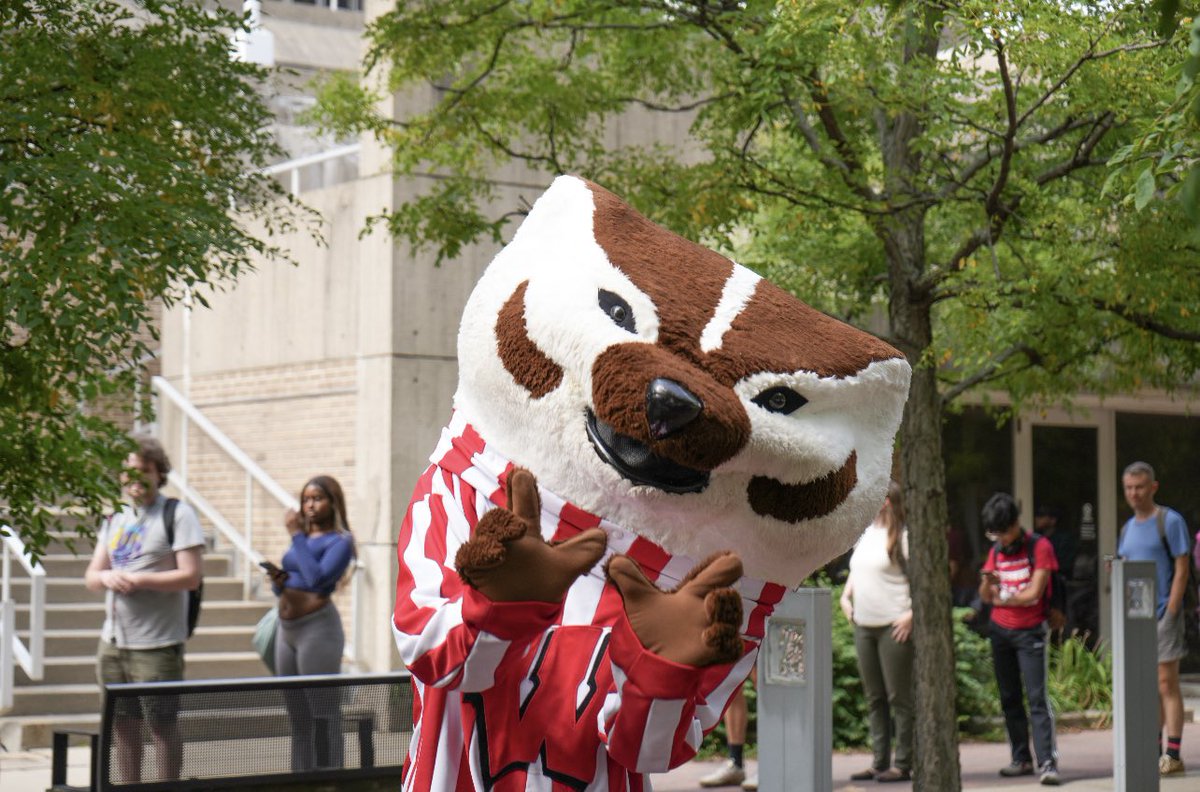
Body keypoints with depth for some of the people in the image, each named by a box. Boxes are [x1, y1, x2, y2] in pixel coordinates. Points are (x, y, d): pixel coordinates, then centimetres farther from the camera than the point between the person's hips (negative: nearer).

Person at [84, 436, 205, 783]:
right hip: (112, 641, 7)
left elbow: (190, 577, -14)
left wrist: (138, 579, -19)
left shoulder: (178, 514, -7)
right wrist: (106, 577, -9)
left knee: (162, 727, 0)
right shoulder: (114, 517, 14)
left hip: (157, 646, -7)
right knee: (123, 725, 12)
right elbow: (91, 576, 14)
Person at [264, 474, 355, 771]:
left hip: (317, 627, -8)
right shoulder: (303, 538, 18)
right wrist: (277, 579, 1)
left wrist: (297, 535, -14)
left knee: (324, 715, -7)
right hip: (287, 629, 9)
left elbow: (316, 578, -21)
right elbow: (284, 588, 24)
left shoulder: (340, 541, -5)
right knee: (298, 718, 12)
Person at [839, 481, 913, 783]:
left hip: (893, 627, -8)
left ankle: (902, 764, 2)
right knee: (874, 698, 11)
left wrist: (912, 614, -19)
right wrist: (846, 597, 14)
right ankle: (879, 761, 16)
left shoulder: (902, 536, -10)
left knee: (899, 696, -3)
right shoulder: (866, 534, 14)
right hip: (863, 626, 8)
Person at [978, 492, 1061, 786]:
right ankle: (1021, 759, 13)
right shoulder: (996, 551, 10)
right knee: (1009, 698, 7)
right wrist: (987, 582, -14)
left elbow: (1033, 593, -13)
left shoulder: (1040, 546, -8)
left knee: (1037, 697, -12)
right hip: (1000, 630, 6)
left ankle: (1047, 762, -16)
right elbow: (986, 597, 8)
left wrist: (1003, 599, -1)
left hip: (1030, 631, -6)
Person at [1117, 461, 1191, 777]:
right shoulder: (1128, 527, 15)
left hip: (1161, 613, -7)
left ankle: (1173, 754, -7)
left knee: (1166, 683, -8)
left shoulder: (1170, 521, -5)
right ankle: (1154, 751, 15)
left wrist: (1170, 612, -15)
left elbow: (1181, 571, -9)